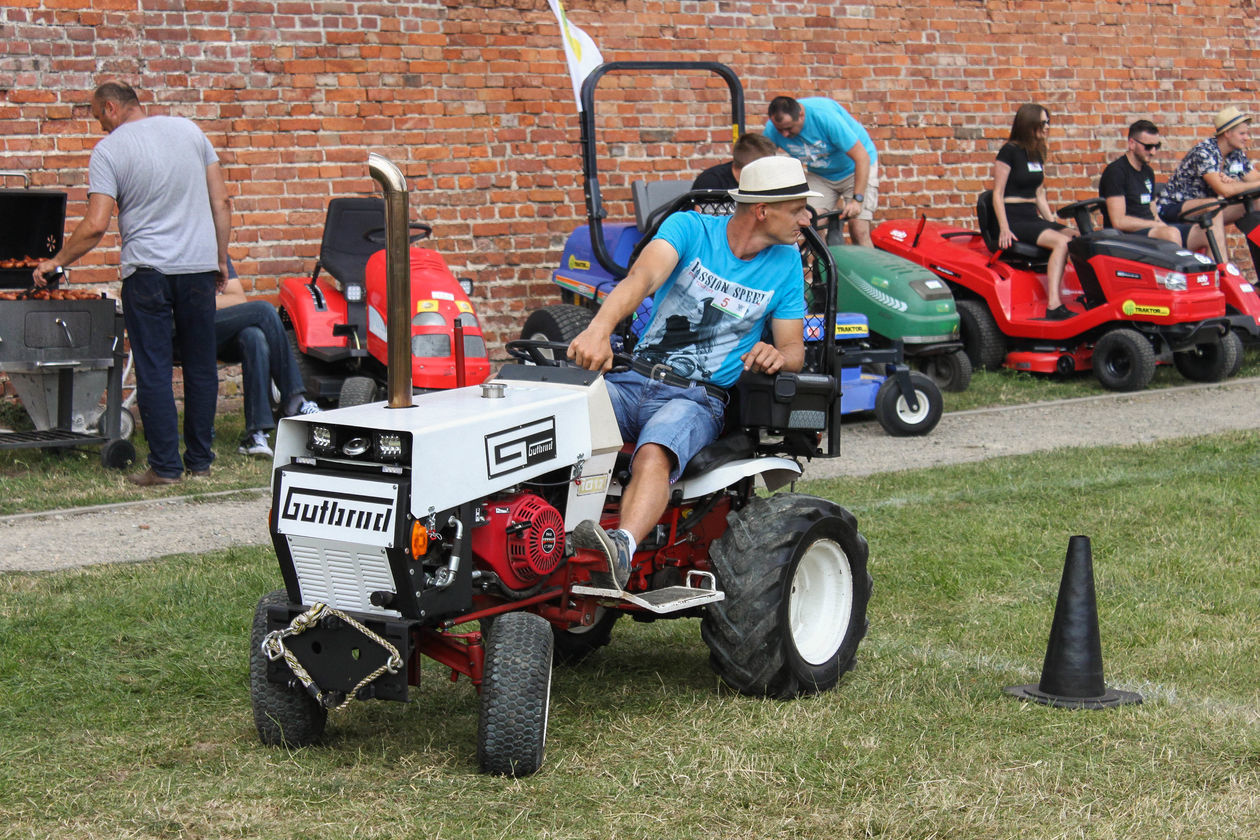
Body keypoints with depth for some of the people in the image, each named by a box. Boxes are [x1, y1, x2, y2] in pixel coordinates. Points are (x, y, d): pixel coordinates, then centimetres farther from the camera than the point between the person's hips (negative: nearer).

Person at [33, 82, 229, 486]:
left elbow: (95, 226, -11)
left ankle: (165, 465, 1)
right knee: (200, 366, 10)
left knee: (153, 369, 2)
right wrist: (221, 258, 14)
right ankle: (200, 460, 15)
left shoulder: (109, 150, -5)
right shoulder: (189, 129, 7)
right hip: (198, 266, 4)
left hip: (147, 268, -4)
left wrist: (56, 261, 2)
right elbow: (221, 200, 7)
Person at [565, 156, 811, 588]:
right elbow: (643, 277, -20)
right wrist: (600, 328, -41)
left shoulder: (785, 262, 8)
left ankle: (623, 547, -62)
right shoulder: (689, 228, -1)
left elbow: (794, 349, 11)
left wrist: (776, 355, -17)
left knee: (654, 454, -37)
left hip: (698, 397, -1)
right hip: (633, 380, 1)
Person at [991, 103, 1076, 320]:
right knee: (1062, 242, -29)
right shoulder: (1010, 151, -7)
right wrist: (1004, 229, -18)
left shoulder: (1038, 153, 16)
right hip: (1013, 219, -8)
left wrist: (1052, 223, 11)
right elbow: (997, 194, -9)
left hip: (1033, 217, 8)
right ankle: (1053, 307, -36)